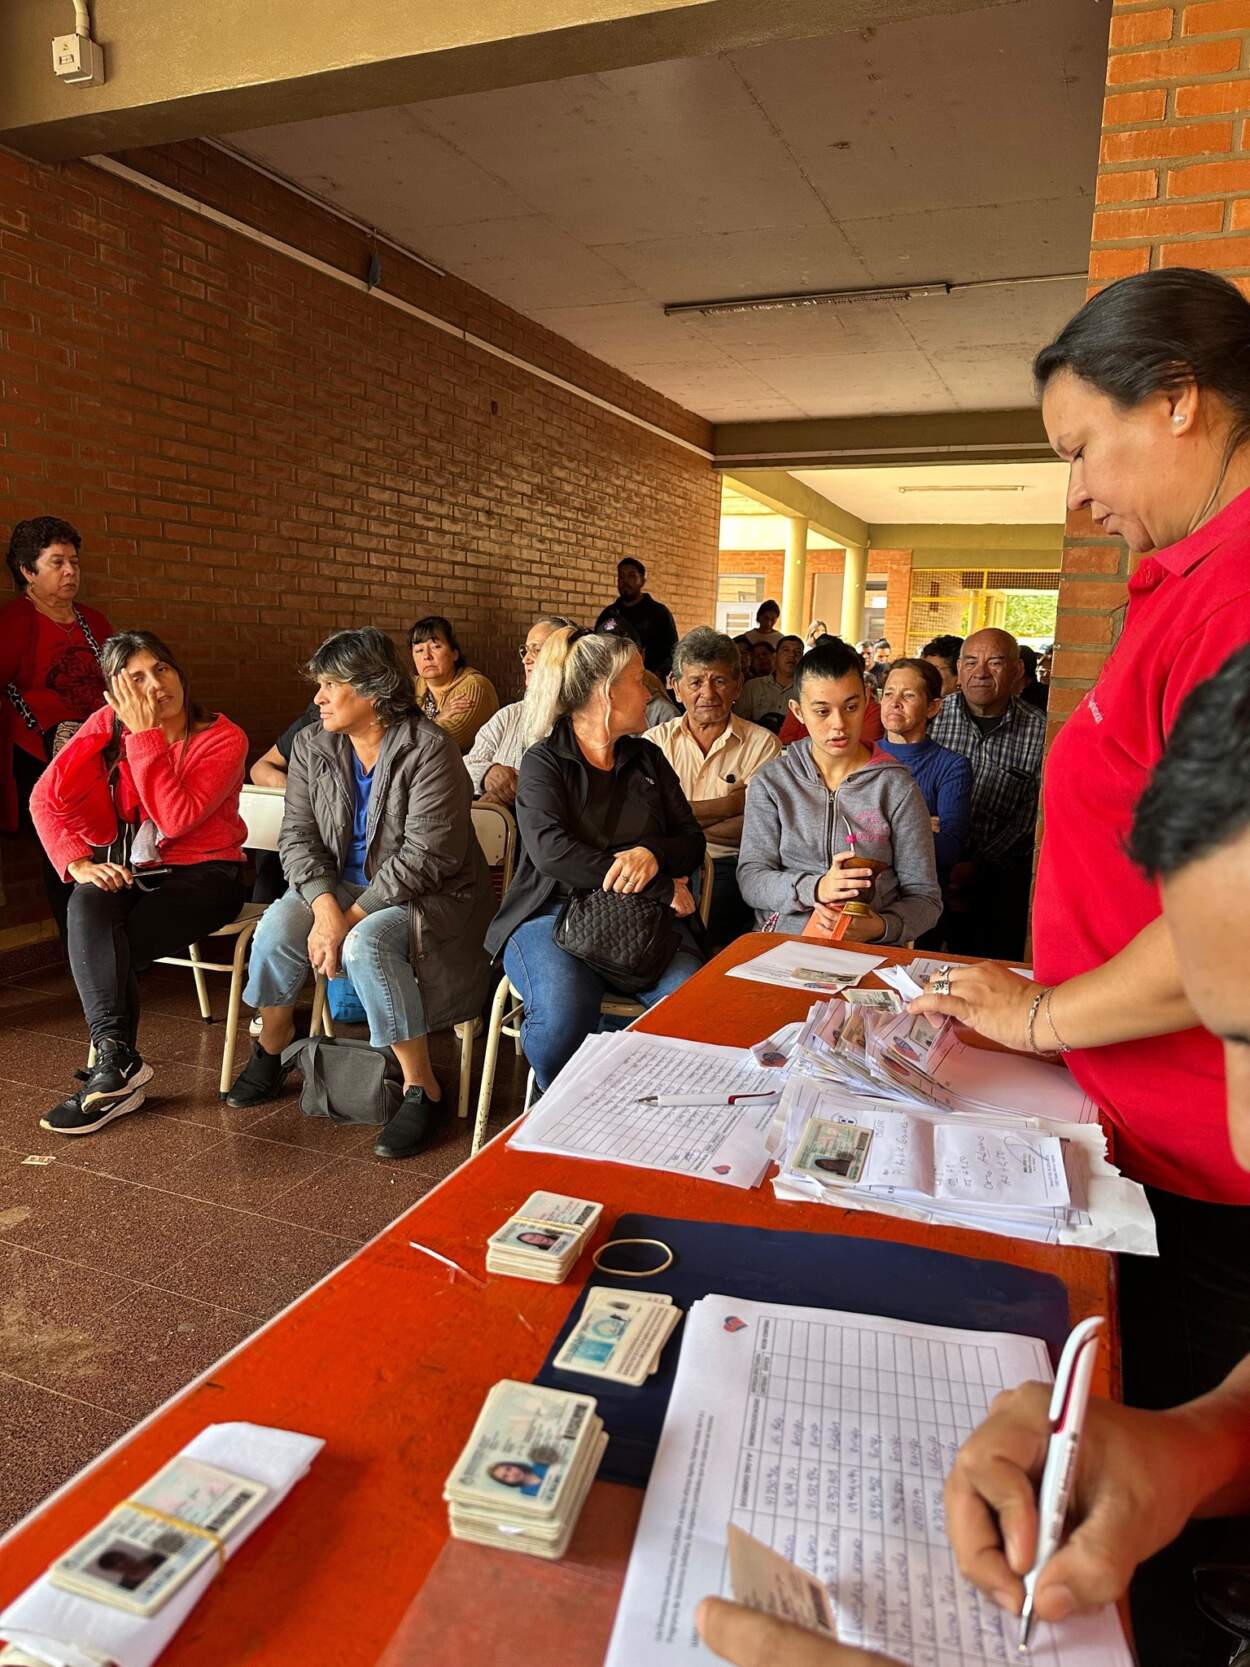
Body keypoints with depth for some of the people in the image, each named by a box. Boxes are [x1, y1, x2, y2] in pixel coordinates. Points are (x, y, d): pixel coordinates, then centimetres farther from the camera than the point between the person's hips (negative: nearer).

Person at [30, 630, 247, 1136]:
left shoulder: (223, 738, -11)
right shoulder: (108, 724, 1)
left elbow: (176, 819, -24)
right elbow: (46, 796, -3)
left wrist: (146, 735, -21)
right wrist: (76, 861, -18)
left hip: (202, 874, -3)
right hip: (127, 869, 4)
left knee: (110, 952, -26)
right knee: (86, 906, -31)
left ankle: (112, 1067, -14)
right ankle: (117, 1059, -36)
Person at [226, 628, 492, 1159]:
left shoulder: (427, 749, -17)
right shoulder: (313, 744, 2)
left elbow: (424, 854, -21)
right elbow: (297, 834, -2)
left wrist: (352, 918, -23)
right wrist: (324, 906, -20)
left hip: (423, 893, -5)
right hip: (340, 886, 5)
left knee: (366, 945, -33)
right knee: (277, 927, -22)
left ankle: (421, 1089, -18)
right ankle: (268, 1052, 5)